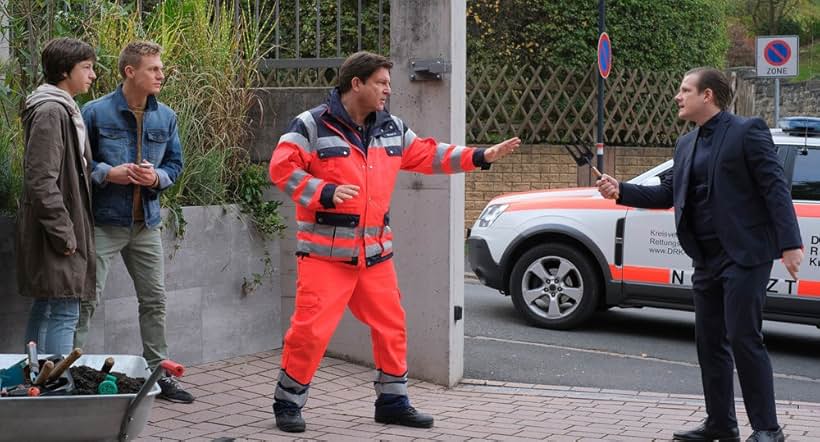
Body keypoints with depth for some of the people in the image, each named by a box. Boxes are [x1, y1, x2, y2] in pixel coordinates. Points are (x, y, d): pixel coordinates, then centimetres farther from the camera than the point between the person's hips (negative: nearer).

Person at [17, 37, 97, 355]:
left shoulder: (64, 109, 17)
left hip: (61, 229, 11)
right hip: (56, 231, -11)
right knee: (63, 313, -9)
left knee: (45, 309, 15)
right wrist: (64, 233, -21)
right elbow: (41, 180, -22)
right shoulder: (51, 112, -16)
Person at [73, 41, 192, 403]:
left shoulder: (165, 117, 5)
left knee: (155, 299, 11)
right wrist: (109, 173, -17)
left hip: (146, 222, 5)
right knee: (87, 298, -5)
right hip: (104, 221, -5)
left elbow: (175, 163, 13)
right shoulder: (96, 112, -8)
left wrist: (158, 177, -9)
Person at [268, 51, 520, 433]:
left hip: (375, 253, 7)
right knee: (310, 329, -9)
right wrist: (325, 193, -25)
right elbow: (282, 169, -13)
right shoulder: (313, 125, -8)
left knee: (391, 326, 11)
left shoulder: (391, 128, 12)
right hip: (325, 253, -7)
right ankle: (287, 403, 7)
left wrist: (481, 157, 13)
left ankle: (393, 402, 26)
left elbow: (426, 155, 19)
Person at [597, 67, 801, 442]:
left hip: (744, 255, -8)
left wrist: (789, 244, -20)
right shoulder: (686, 144, 15)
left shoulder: (747, 131, -8)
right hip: (707, 259, 8)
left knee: (744, 340, -9)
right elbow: (668, 194, 19)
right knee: (710, 343, 11)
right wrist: (620, 191, 7)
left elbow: (775, 188, -13)